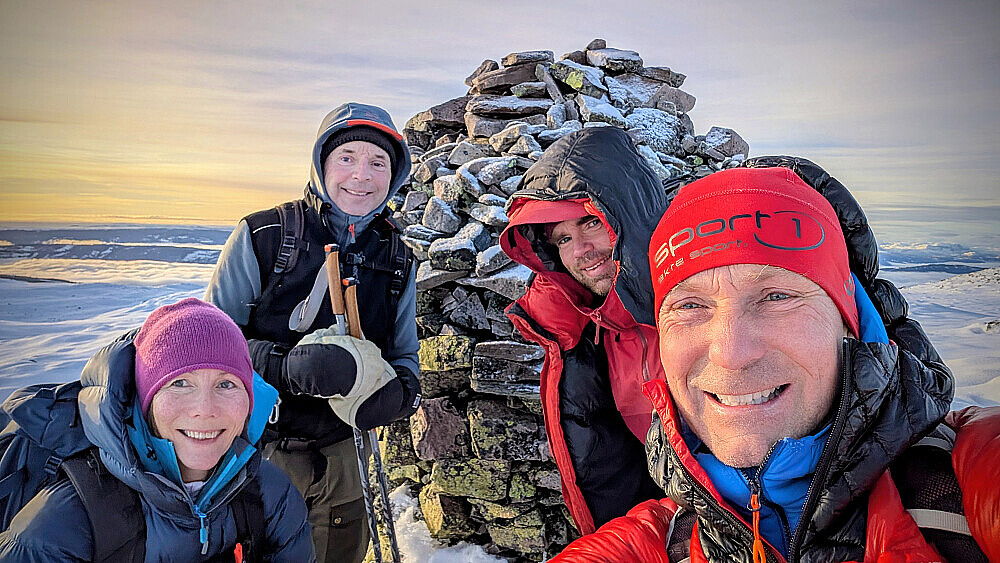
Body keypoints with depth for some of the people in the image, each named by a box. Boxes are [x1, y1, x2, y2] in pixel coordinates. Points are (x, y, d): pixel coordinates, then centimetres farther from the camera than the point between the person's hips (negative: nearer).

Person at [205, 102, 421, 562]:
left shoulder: (397, 261, 1)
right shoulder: (262, 237, -12)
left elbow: (405, 356, 7)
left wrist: (398, 392, -17)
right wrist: (287, 367, -29)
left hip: (344, 455, 4)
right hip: (262, 453, -4)